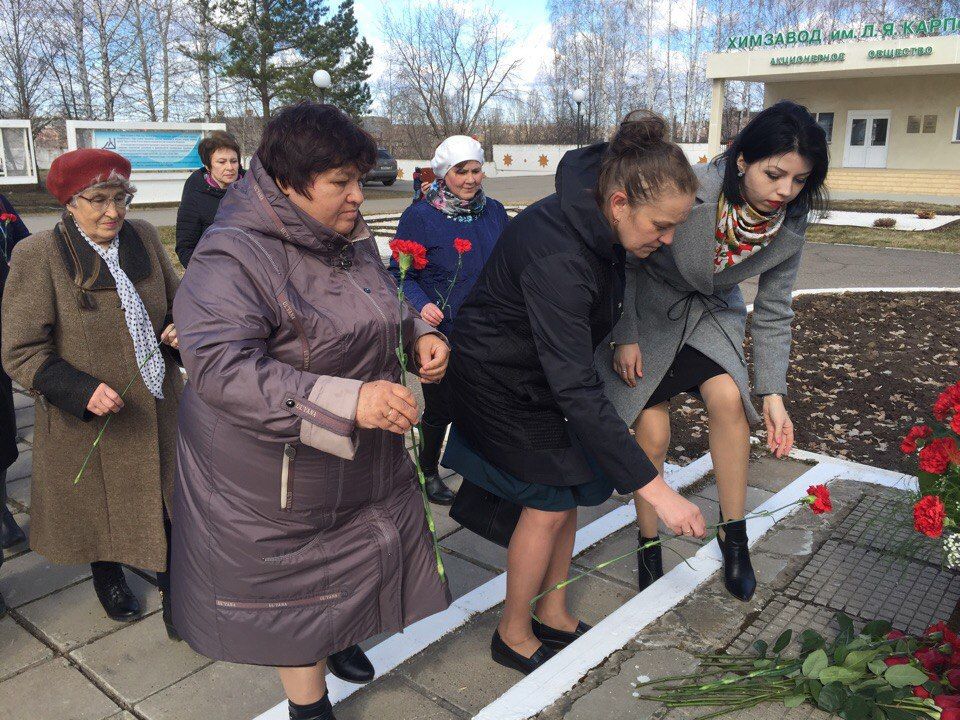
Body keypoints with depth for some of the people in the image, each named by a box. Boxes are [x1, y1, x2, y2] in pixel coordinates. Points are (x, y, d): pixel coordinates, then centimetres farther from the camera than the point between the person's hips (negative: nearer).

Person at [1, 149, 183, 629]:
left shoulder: (143, 236, -2)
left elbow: (177, 299, 13)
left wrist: (180, 329, -10)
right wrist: (82, 390, -28)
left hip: (159, 409, 4)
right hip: (89, 418, -3)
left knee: (169, 497, 13)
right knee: (101, 507, 17)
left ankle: (168, 577, 39)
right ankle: (108, 581, 45)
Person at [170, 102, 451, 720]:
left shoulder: (352, 239, 1)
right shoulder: (233, 258, -25)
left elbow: (383, 309, 18)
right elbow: (220, 367, -36)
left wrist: (421, 334, -5)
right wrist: (348, 401, -45)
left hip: (365, 462, 7)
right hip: (282, 479, -7)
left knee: (361, 559, 25)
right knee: (293, 590, 13)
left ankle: (338, 637, 56)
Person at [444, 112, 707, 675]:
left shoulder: (602, 224, -13)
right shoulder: (556, 257, -39)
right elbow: (577, 391, -41)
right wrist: (655, 488, -40)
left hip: (546, 371, 8)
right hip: (502, 382, -8)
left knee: (571, 491, 10)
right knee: (549, 505, -2)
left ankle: (554, 616, 29)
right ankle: (513, 635, 20)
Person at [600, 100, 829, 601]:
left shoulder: (790, 222, -17)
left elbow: (773, 309, -8)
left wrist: (773, 395, -12)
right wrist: (625, 337, -15)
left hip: (713, 310, 3)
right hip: (648, 310, -3)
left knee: (728, 396, -24)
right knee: (652, 433, -5)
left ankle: (734, 535, -5)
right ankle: (648, 545, 18)